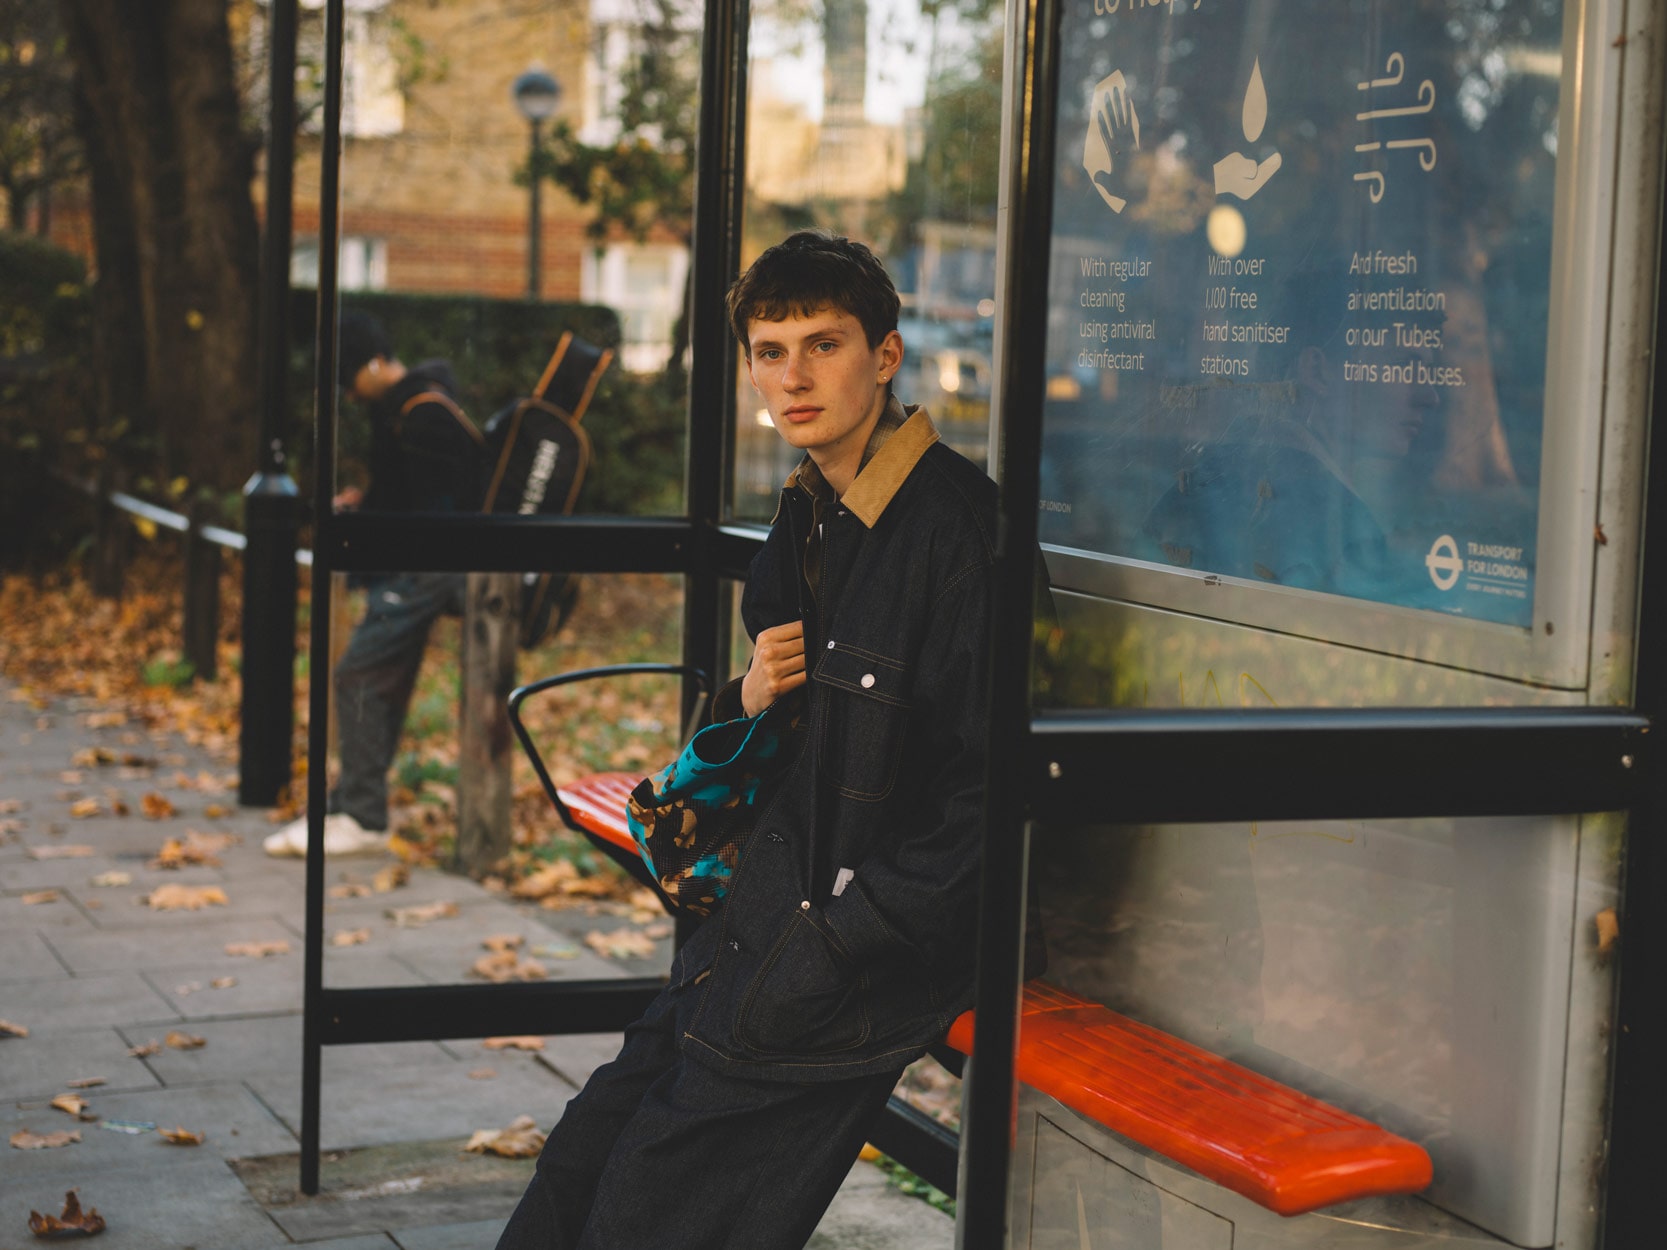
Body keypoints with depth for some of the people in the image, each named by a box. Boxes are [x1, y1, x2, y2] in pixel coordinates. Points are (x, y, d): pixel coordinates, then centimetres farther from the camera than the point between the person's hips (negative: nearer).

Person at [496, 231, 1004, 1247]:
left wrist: (831, 950, -20)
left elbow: (985, 790, -21)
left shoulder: (955, 528, -18)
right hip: (780, 909, 8)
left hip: (874, 948, -8)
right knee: (587, 1157, 6)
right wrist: (752, 700, -2)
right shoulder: (810, 516, 11)